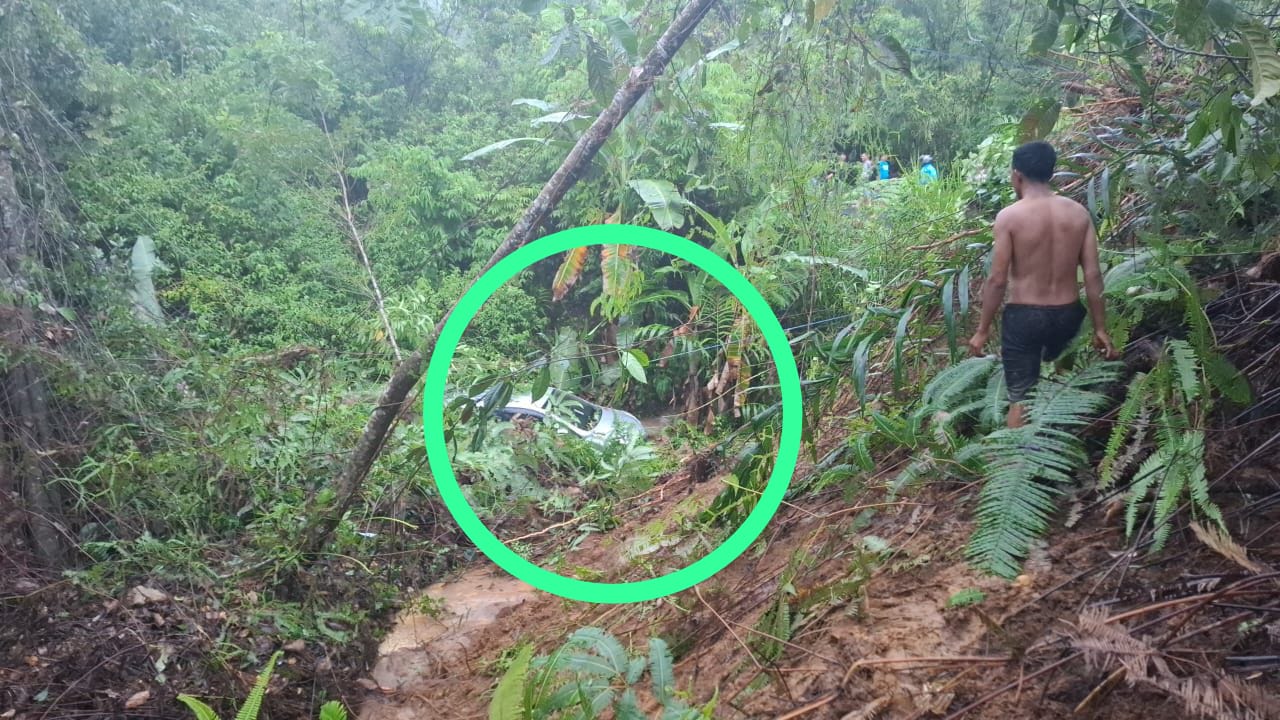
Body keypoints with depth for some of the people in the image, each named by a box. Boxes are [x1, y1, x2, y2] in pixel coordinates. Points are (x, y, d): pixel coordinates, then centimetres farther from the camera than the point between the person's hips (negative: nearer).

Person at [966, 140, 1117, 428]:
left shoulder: (1009, 216, -14)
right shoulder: (1079, 213, -2)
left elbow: (997, 280, -14)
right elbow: (1093, 275, -2)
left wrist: (982, 331, -5)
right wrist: (1100, 328, 7)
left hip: (1023, 316, -4)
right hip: (1067, 314, 4)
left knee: (1021, 398, 7)